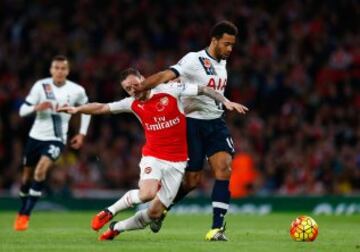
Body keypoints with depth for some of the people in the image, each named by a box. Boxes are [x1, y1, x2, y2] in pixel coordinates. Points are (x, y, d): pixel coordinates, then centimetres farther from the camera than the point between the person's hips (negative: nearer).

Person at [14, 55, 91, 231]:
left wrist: (82, 134, 8)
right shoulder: (41, 86, -8)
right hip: (36, 136, 2)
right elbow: (22, 111, -8)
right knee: (27, 175, 13)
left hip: (56, 139, -2)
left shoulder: (76, 91, -6)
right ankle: (21, 213, 35)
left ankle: (25, 215, -19)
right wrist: (36, 107, -29)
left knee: (40, 170, -24)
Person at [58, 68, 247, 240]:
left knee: (155, 213, -4)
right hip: (153, 157, 0)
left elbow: (203, 89, -5)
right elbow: (102, 108, 6)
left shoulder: (170, 91, -7)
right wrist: (77, 109, -5)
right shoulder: (133, 104, 0)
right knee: (147, 194, -30)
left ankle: (117, 228, 19)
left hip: (177, 162, 0)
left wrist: (225, 101, -14)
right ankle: (110, 212, -6)